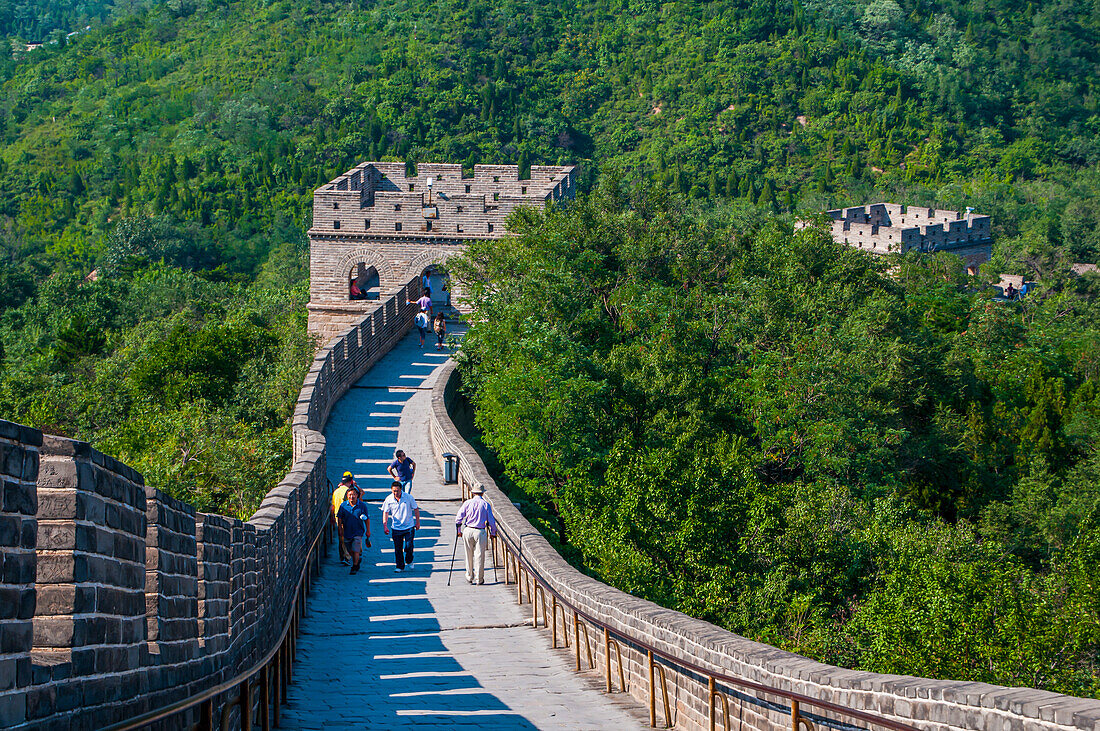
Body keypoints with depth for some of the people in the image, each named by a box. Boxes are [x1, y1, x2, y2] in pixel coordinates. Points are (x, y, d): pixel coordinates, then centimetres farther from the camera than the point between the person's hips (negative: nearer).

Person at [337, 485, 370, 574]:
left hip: (358, 532, -3)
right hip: (347, 532, 3)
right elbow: (339, 518, 5)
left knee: (356, 550, -11)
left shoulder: (361, 505, -4)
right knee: (350, 551, 13)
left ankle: (355, 567, -1)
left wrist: (368, 531, 3)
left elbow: (367, 519, 3)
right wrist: (341, 530, -1)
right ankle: (357, 561, 38)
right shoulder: (343, 505, -1)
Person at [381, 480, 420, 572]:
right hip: (396, 528, 1)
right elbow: (385, 513, 3)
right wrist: (385, 526, -5)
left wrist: (417, 522, 5)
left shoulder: (408, 497, -10)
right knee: (398, 548, 2)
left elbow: (416, 509, 2)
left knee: (408, 546, -5)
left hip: (409, 527, -1)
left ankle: (409, 561, 23)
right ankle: (400, 566, 14)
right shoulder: (388, 499, -6)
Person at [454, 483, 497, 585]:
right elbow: (491, 521, 1)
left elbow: (458, 518, -1)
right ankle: (479, 579, 9)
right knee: (479, 556, 5)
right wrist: (493, 533, 14)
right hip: (480, 532, -1)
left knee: (469, 556, 12)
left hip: (468, 531, 1)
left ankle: (469, 577, 20)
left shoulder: (468, 503, 1)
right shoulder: (486, 504, -1)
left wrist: (458, 531, 10)